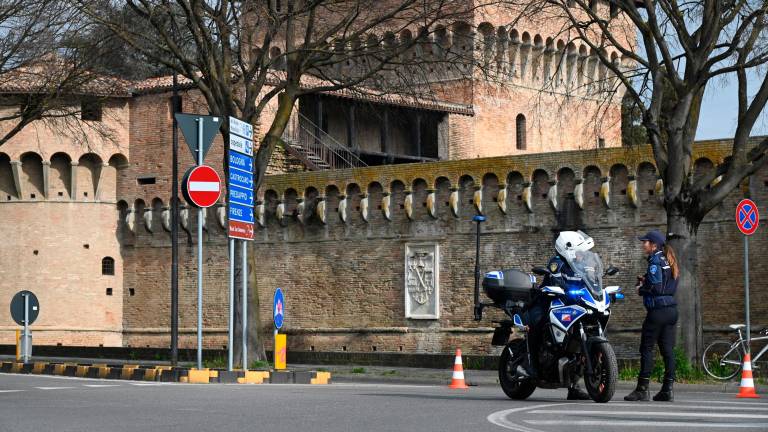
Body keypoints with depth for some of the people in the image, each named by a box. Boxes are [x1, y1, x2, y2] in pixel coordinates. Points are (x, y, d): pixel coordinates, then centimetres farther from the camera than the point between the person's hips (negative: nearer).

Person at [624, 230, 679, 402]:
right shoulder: (669, 262, 16)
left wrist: (641, 289, -2)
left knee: (647, 348, -4)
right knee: (668, 349, 6)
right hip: (671, 309, 9)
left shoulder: (655, 262, -11)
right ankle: (667, 389, 4)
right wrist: (645, 281, 15)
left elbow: (657, 288, -19)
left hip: (657, 309, -9)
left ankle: (643, 389, -4)